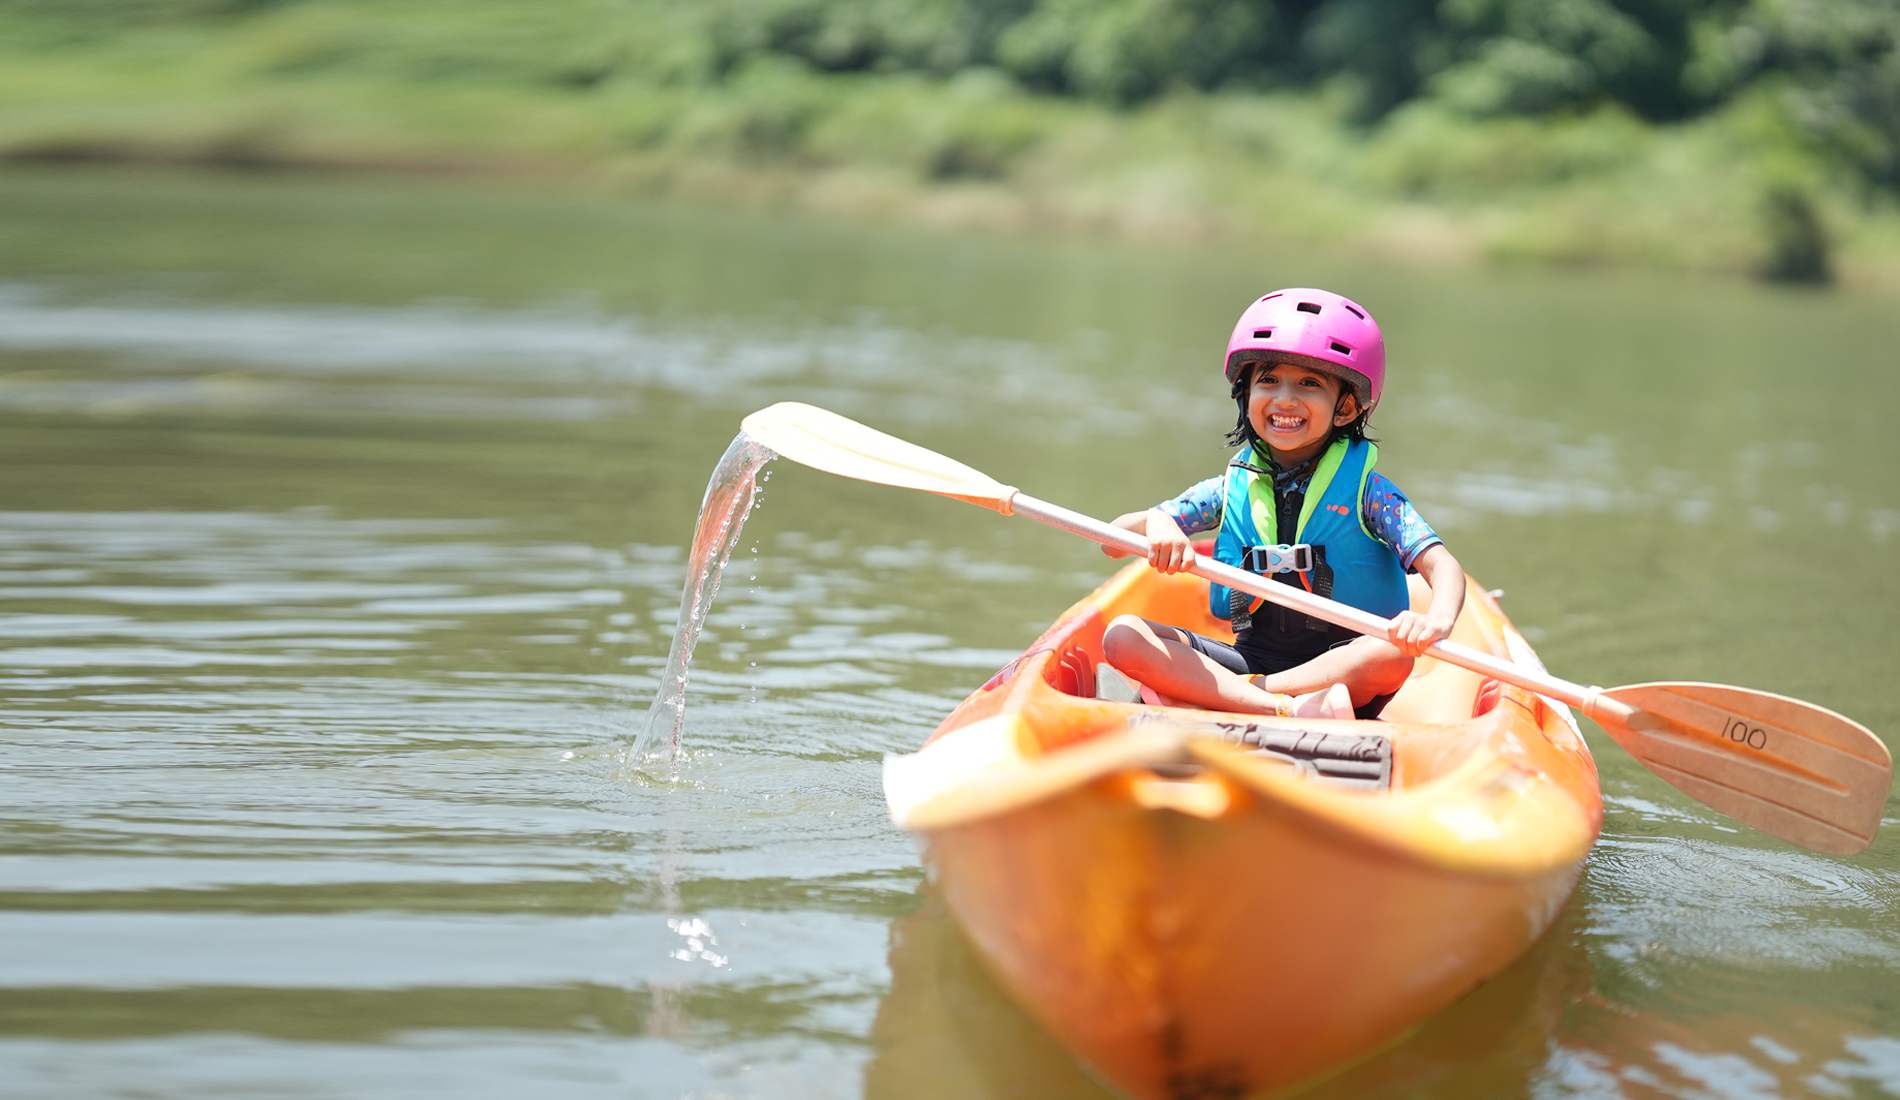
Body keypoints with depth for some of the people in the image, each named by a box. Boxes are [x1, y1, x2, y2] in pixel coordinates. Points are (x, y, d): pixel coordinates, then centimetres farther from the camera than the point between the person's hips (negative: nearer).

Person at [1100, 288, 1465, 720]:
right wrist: (1154, 525, -20)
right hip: (1250, 658, 3)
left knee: (1394, 652, -35)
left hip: (1343, 667, -3)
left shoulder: (1364, 488, -1)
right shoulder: (1231, 490, 8)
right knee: (1123, 636, -17)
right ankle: (1284, 709, -34)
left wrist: (1438, 619, -37)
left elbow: (1442, 565, -14)